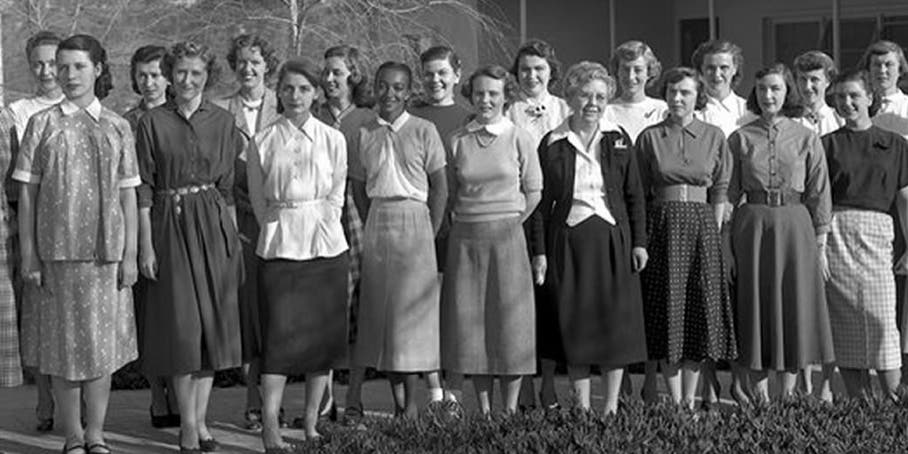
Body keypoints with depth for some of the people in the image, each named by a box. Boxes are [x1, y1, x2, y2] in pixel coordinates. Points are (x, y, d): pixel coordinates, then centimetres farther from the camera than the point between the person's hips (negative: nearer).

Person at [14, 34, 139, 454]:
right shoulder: (42, 124, 3)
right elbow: (26, 193, 2)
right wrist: (28, 256, -4)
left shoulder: (117, 127, 7)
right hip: (57, 250, -1)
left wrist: (130, 254, 2)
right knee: (64, 343, 3)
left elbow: (128, 195, 7)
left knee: (103, 342, 6)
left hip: (106, 250, 1)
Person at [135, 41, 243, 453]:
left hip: (213, 225, 2)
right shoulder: (152, 122, -1)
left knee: (212, 323, 4)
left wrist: (234, 236, 5)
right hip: (170, 225, -2)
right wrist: (146, 245, -7)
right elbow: (143, 188, -2)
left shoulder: (223, 122, 5)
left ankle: (200, 419, 14)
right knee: (180, 323, -3)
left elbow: (228, 185, 8)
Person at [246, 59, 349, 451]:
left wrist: (314, 228, 1)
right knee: (279, 336, -8)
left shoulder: (332, 140, 5)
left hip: (325, 245, 2)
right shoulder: (261, 143, 4)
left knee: (323, 335, 3)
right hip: (279, 247, -1)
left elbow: (336, 197, 7)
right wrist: (283, 230, 3)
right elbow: (258, 201, 7)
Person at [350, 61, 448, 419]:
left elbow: (440, 188, -1)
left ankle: (411, 402, 0)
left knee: (410, 308, -5)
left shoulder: (423, 131, -2)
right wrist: (371, 226, 3)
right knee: (380, 306, 2)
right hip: (376, 224, 3)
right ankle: (397, 401, 9)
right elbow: (359, 187, 13)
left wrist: (430, 234, -5)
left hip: (414, 219, -3)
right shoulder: (365, 134, 7)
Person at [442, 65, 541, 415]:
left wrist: (506, 223, 4)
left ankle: (510, 409, 8)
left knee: (509, 319, -1)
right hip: (465, 238, 2)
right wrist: (472, 220, 6)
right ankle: (483, 410, 13)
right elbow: (450, 194, 13)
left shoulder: (520, 139, 0)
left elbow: (533, 192, 5)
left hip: (507, 236, -2)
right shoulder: (457, 141, 5)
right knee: (469, 322, 4)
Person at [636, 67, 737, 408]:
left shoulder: (713, 137, 7)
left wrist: (715, 233, -1)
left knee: (701, 308, 1)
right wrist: (641, 238, -2)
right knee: (668, 307, -2)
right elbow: (639, 194, 4)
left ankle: (690, 398, 11)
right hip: (663, 225, -1)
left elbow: (720, 191, 6)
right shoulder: (649, 137, 4)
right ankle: (675, 401, 5)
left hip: (702, 226, 1)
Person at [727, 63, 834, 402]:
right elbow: (728, 193, 5)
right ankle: (759, 393, 8)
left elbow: (819, 195, 5)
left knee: (795, 307, 2)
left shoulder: (806, 139, 5)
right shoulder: (740, 139, 5)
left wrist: (820, 244, 1)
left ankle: (789, 393, 10)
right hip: (752, 225, 0)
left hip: (794, 227, 0)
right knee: (755, 306, 2)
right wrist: (725, 239, -2)